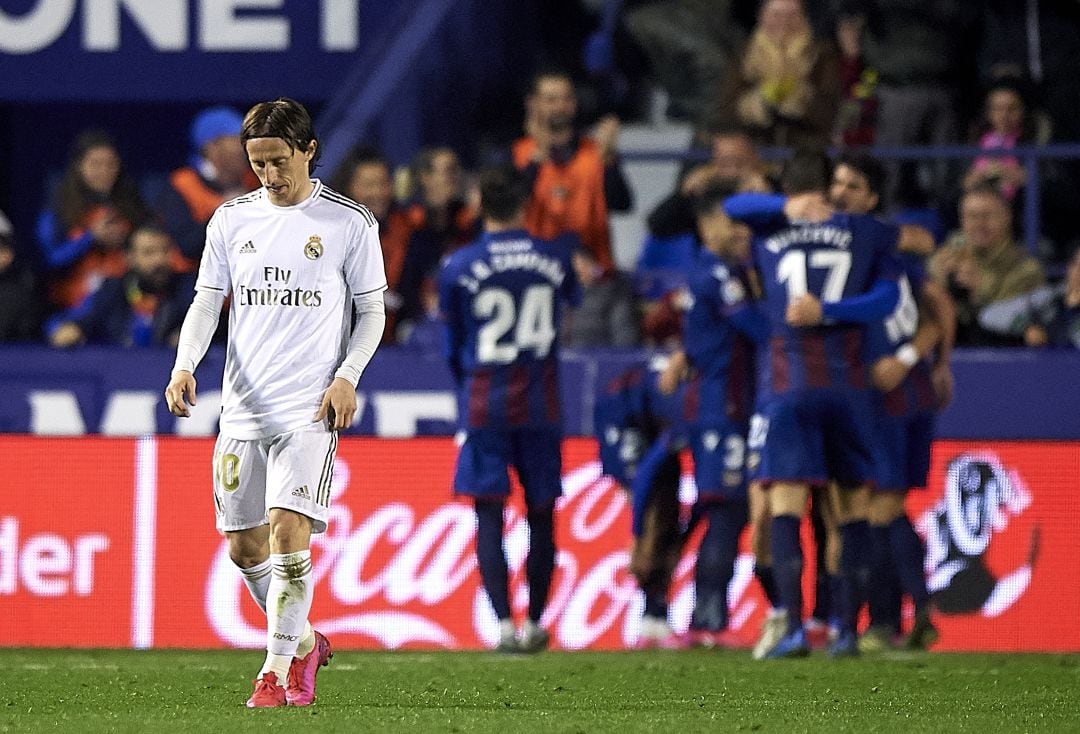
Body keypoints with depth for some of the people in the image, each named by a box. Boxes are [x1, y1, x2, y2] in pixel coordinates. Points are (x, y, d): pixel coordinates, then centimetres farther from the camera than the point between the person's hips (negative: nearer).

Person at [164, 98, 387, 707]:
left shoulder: (350, 222, 0)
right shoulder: (232, 220, 9)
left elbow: (372, 312, 5)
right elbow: (208, 302, 9)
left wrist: (347, 377, -10)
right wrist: (185, 366, -9)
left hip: (310, 408, -4)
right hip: (243, 407, 4)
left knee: (289, 531, -17)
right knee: (246, 548, 7)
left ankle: (278, 668, -9)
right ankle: (304, 642, 30)